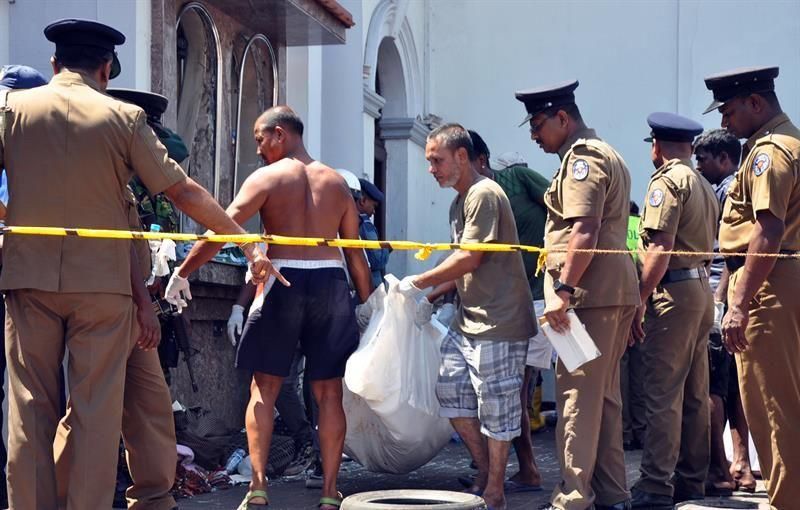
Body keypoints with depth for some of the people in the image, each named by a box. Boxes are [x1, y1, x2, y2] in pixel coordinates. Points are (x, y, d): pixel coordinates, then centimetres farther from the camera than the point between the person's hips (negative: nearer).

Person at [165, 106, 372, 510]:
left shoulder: (267, 177, 1)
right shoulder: (337, 183, 14)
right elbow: (356, 253, 13)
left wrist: (182, 272, -4)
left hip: (283, 282, -3)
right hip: (330, 283, 3)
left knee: (264, 388, 7)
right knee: (328, 392, 7)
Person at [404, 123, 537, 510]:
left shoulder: (483, 194, -14)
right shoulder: (459, 202, 16)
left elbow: (470, 259, -20)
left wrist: (419, 283, -11)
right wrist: (432, 297, 10)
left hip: (499, 321, -10)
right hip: (469, 319, 10)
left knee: (495, 406, -2)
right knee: (450, 391, 10)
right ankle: (485, 473, 22)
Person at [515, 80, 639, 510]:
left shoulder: (582, 158, -9)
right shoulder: (605, 155, 24)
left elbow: (584, 231, -21)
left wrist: (562, 289, -23)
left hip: (590, 294, -10)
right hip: (614, 292, 10)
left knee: (578, 397, -10)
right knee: (604, 395, 13)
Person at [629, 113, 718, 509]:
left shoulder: (666, 181, -9)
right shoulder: (705, 186, 19)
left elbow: (659, 250, -17)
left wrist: (640, 300, -16)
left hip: (673, 292, -9)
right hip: (702, 290, 9)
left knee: (663, 394, -9)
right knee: (694, 394, 13)